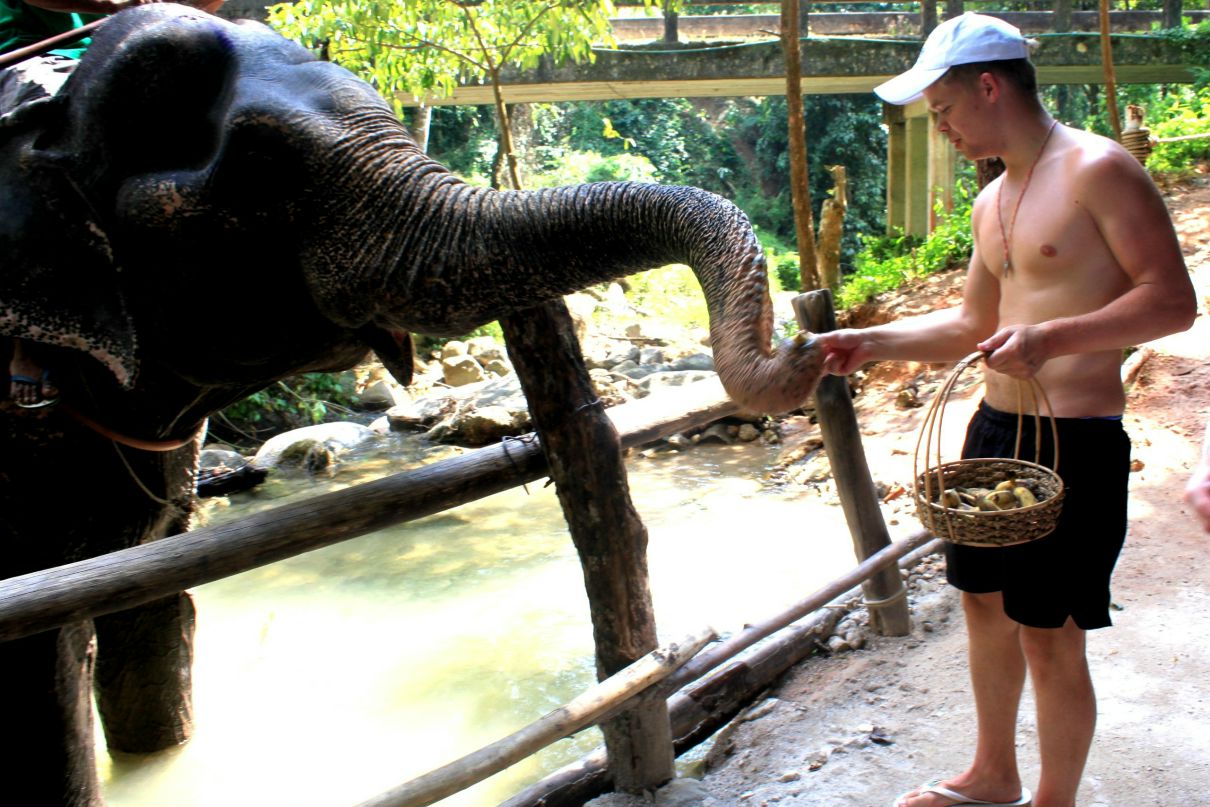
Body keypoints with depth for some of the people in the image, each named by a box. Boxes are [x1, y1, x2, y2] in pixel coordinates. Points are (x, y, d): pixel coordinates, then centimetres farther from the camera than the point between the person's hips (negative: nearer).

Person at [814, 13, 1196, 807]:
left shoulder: (1098, 169, -12)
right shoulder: (993, 202, 13)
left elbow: (1172, 300, -17)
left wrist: (1052, 337, -30)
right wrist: (872, 342, 11)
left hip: (1076, 441, -9)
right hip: (995, 428, 9)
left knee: (1049, 639, 1)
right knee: (985, 600, 18)